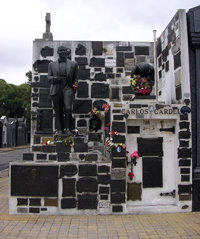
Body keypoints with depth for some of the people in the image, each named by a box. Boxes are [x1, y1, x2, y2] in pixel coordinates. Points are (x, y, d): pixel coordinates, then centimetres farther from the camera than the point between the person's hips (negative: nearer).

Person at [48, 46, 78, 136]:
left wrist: (75, 86, 1)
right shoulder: (52, 64, 14)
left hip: (68, 88, -2)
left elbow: (75, 78, 13)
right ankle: (60, 130, 9)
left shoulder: (73, 64, 11)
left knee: (68, 109, -17)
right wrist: (54, 78, -8)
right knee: (58, 111, 2)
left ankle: (68, 129, -7)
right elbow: (49, 78, 12)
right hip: (56, 89, 2)